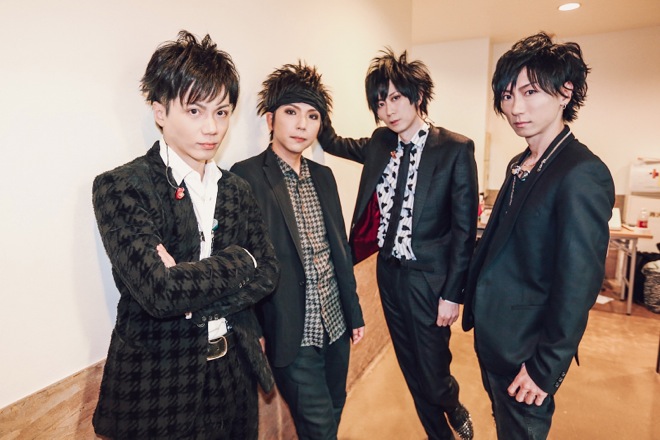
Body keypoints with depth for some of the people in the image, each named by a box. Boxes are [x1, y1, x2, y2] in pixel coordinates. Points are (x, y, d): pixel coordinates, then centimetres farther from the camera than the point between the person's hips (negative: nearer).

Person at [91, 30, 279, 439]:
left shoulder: (237, 190, 4)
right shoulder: (120, 187, -13)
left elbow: (267, 274, -3)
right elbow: (158, 291, -25)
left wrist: (191, 284, -18)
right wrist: (237, 260, -13)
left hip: (235, 374, 5)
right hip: (158, 383, -5)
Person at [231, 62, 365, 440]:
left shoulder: (323, 176, 6)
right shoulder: (246, 177, -14)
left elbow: (340, 248, 10)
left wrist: (354, 311, 13)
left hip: (335, 323, 7)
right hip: (292, 333, -6)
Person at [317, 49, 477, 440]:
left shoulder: (455, 149, -12)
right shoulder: (380, 143, 3)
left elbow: (465, 228, -11)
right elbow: (335, 143, 20)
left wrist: (452, 293, -11)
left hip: (429, 277, -5)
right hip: (389, 273, 5)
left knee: (433, 374, 8)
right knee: (412, 371, 19)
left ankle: (454, 406, 46)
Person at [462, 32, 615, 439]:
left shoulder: (582, 173, -22)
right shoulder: (521, 165, 4)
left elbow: (578, 285, -23)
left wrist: (545, 368, -17)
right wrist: (476, 304, 11)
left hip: (525, 348, -7)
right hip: (493, 336, 8)